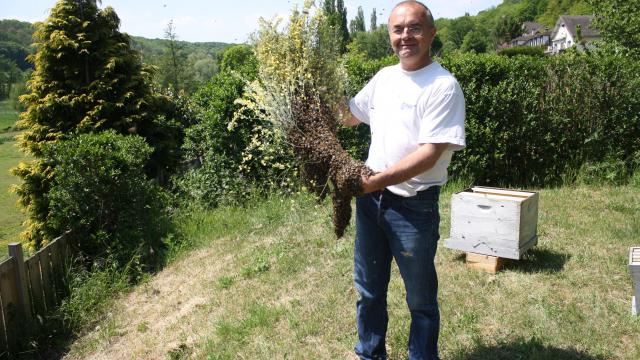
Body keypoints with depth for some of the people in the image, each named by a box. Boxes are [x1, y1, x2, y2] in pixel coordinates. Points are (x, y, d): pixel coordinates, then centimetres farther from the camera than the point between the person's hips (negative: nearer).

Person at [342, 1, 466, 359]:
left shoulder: (443, 86, -15)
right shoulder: (384, 77, 7)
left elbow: (429, 154, -22)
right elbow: (349, 115, 22)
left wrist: (377, 180, -30)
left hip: (414, 205, -7)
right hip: (370, 198, 7)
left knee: (421, 299, 11)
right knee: (369, 289, 21)